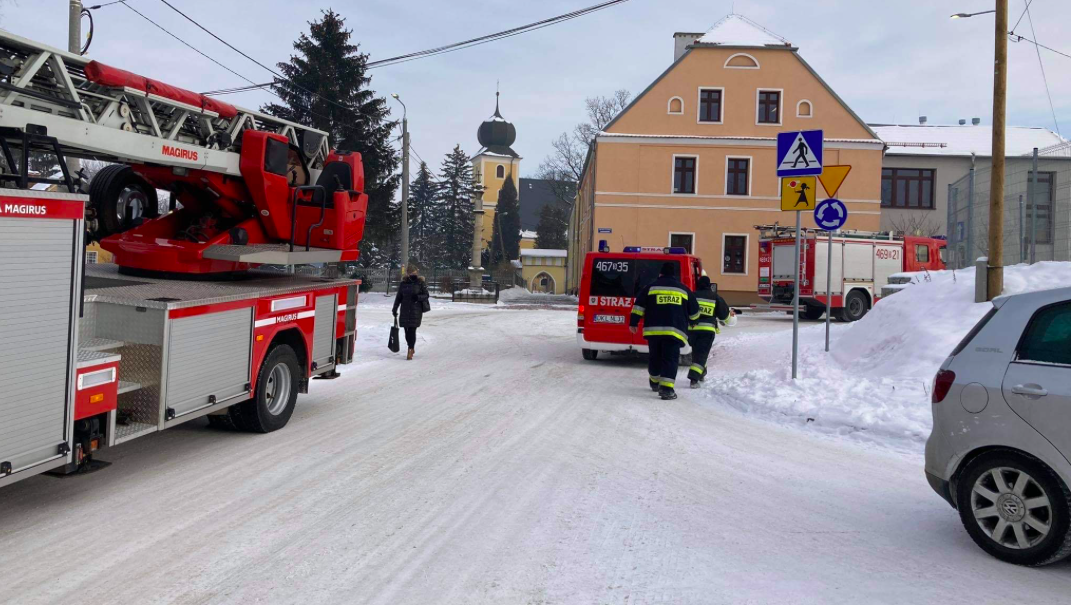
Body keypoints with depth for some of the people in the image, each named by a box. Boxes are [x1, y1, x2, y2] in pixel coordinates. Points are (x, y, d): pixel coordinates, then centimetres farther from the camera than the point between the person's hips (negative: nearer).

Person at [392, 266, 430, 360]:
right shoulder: (403, 283, 7)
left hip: (416, 310, -3)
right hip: (405, 310, 3)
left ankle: (410, 351, -9)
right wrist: (395, 309, 10)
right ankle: (412, 348, 24)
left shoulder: (421, 283, -1)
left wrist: (418, 297, -17)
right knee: (407, 330, 6)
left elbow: (426, 296, 2)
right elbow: (398, 297, 13)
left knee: (412, 330, -10)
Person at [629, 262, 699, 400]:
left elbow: (639, 306, 4)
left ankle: (655, 383, 36)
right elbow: (694, 312, 18)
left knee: (654, 357, 18)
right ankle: (666, 389, -16)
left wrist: (633, 323, 11)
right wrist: (692, 319, 40)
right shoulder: (684, 289, 12)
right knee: (670, 359, -4)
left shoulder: (651, 287, 9)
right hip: (674, 331, -1)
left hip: (653, 329, 1)